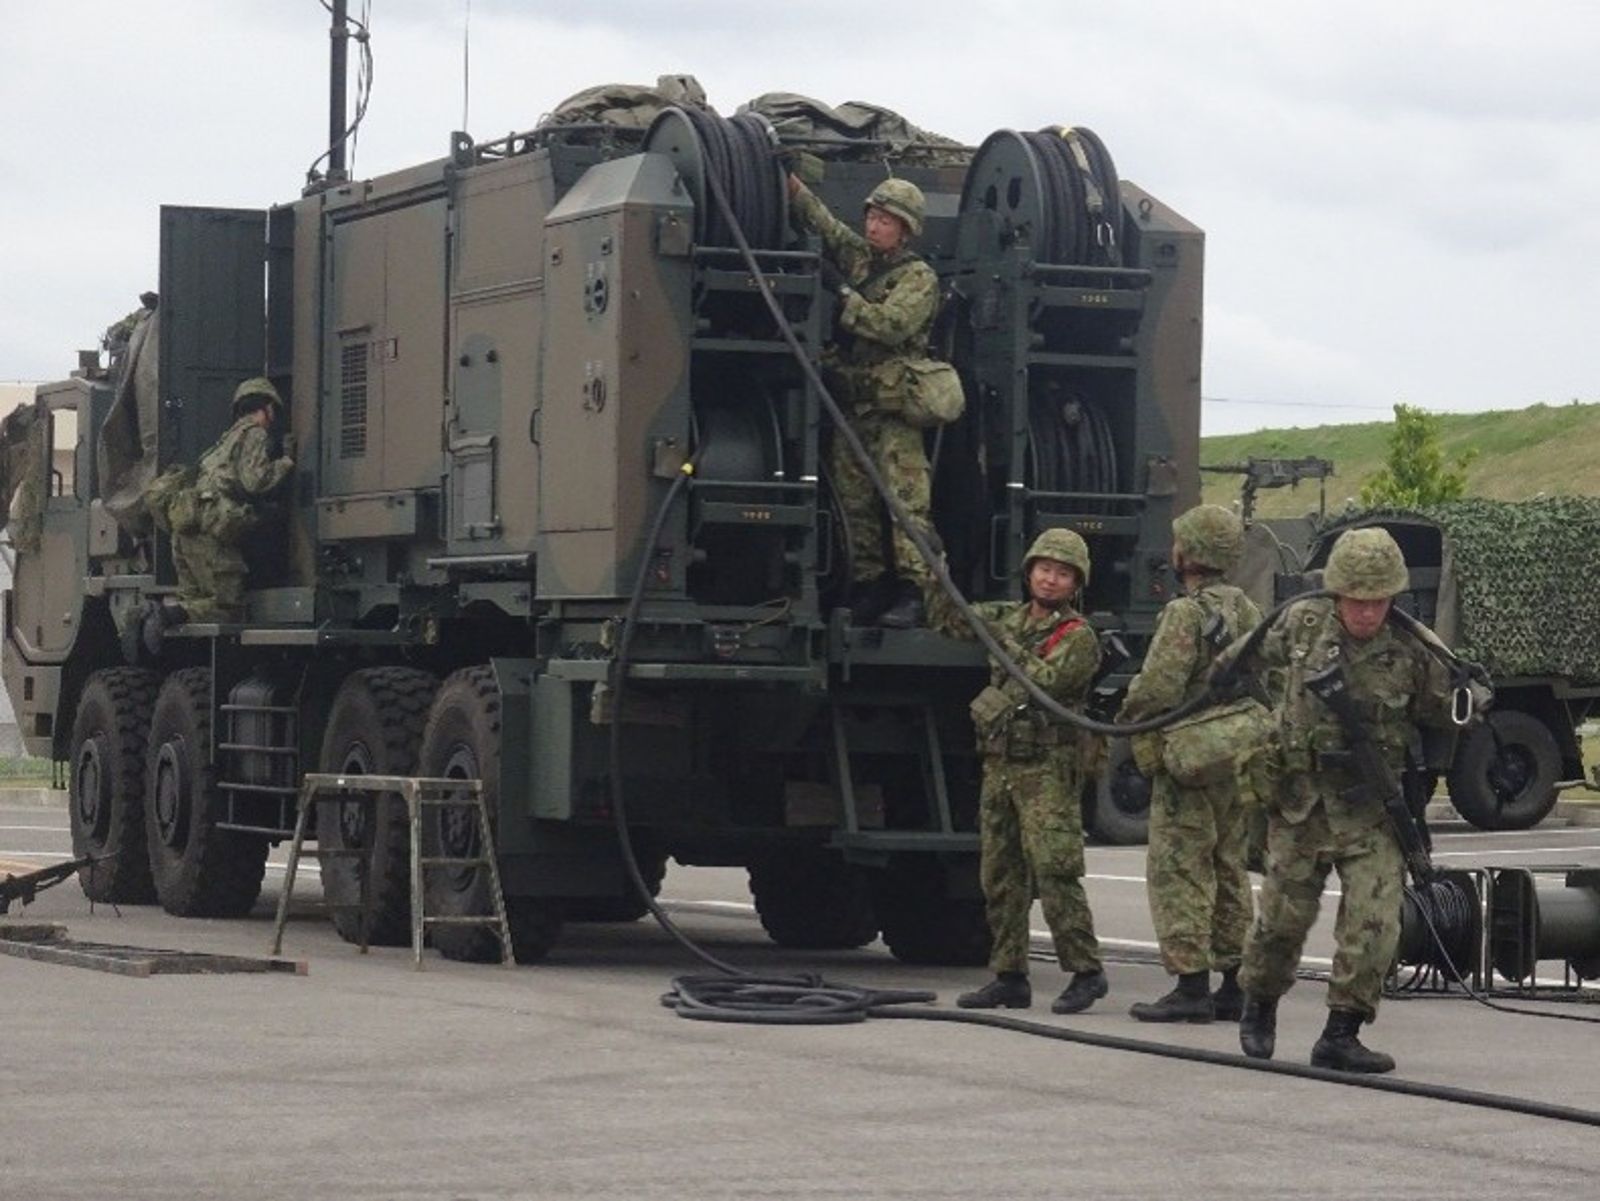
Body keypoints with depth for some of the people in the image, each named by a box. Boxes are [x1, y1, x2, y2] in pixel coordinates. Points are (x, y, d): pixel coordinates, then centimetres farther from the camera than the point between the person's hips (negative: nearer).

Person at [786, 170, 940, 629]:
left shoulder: (918, 278, -2)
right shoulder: (856, 255, 17)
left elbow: (892, 325, -17)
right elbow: (818, 219, 15)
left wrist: (842, 294, -15)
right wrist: (788, 181, 1)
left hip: (893, 406, -7)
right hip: (849, 402, 7)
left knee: (907, 500, -13)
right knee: (854, 500, 7)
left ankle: (914, 589, -19)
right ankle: (868, 583, 13)